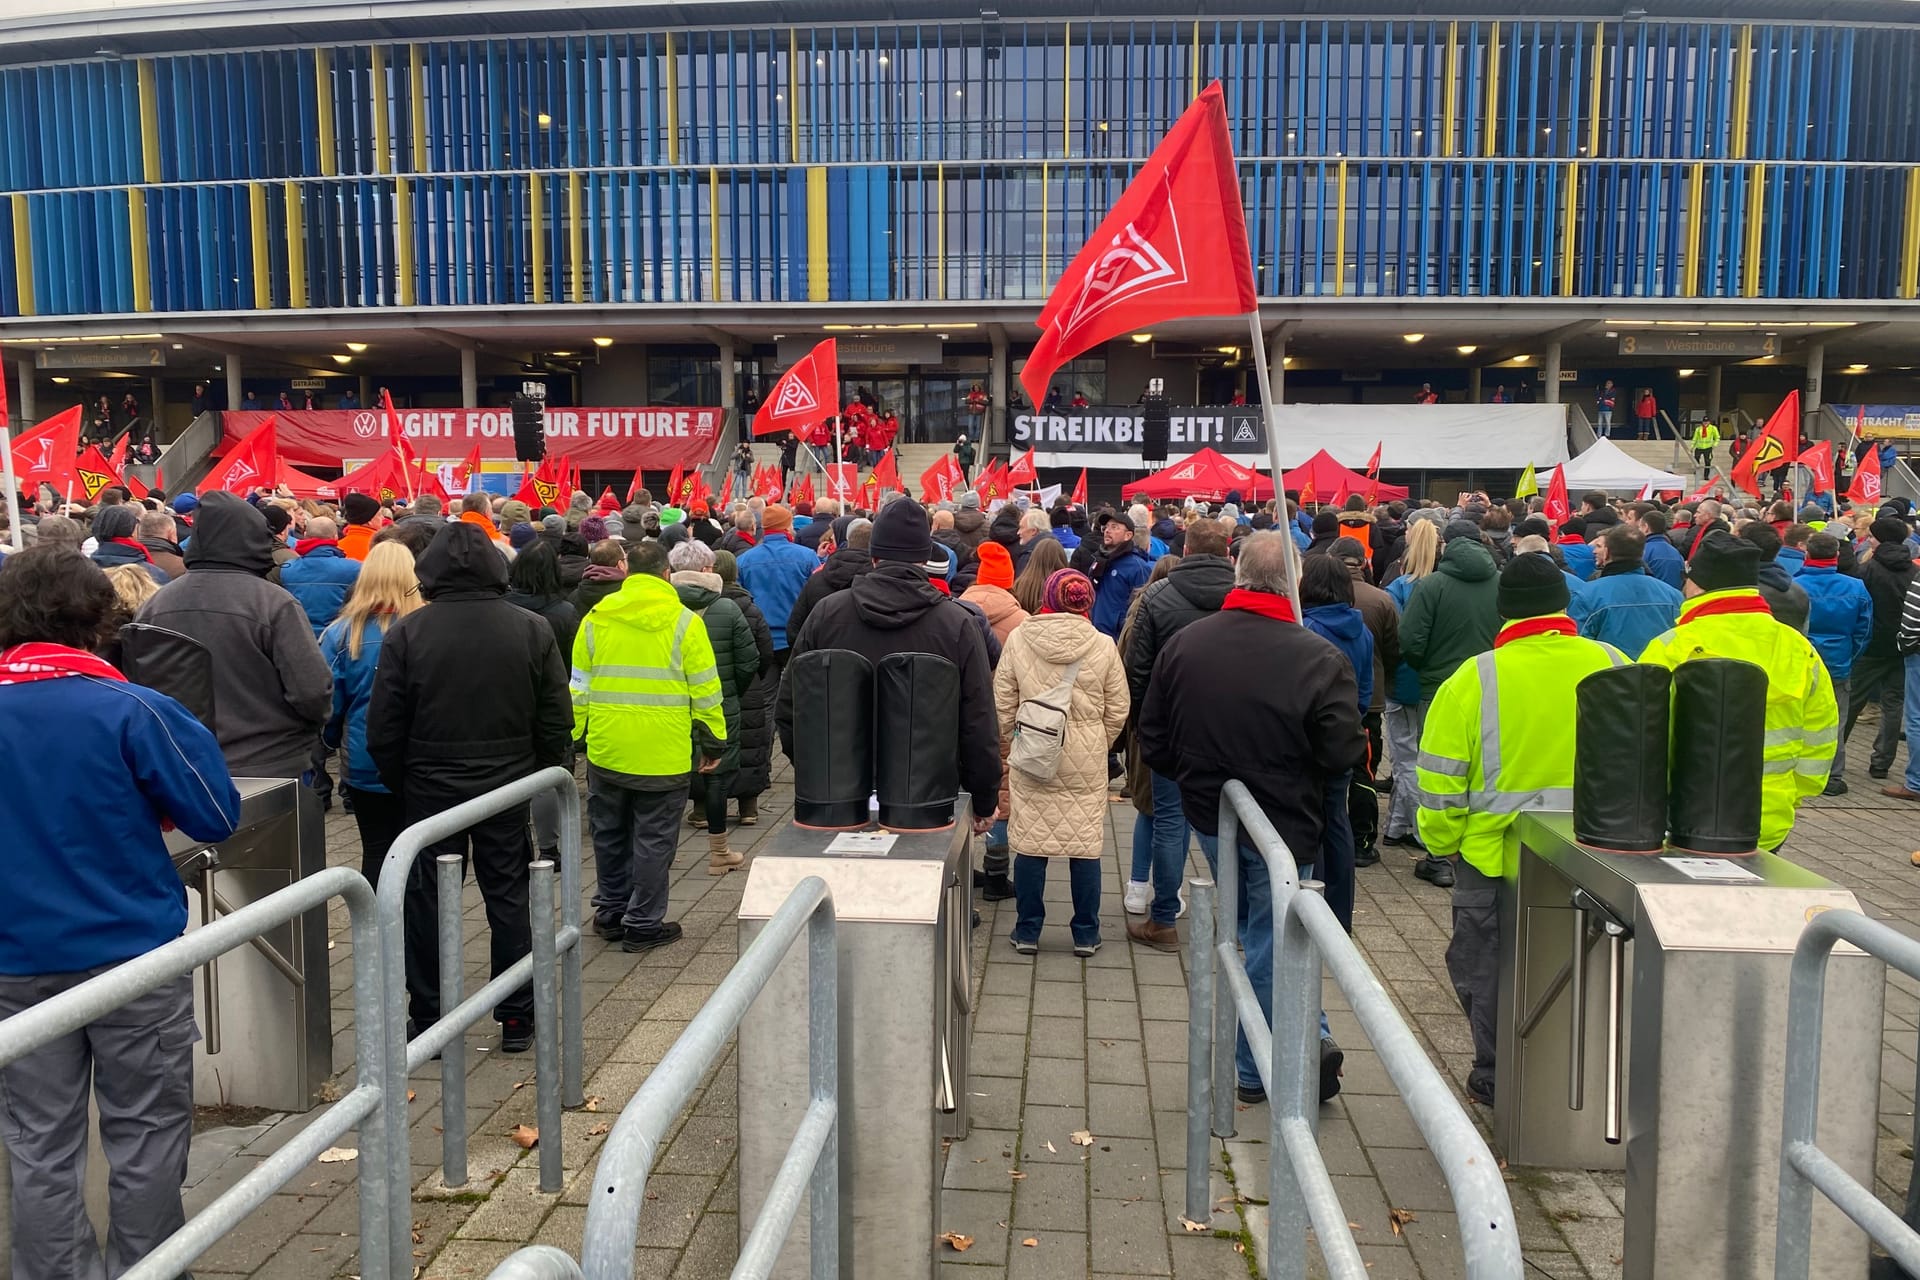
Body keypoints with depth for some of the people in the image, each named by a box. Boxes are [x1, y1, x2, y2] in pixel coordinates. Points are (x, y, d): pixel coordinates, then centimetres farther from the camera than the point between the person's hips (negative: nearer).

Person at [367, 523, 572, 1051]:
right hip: (509, 787, 1)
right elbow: (556, 722, -2)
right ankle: (517, 1018, 17)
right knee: (508, 898, 10)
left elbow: (383, 730, -5)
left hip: (430, 789, -1)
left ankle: (426, 1022, 19)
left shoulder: (407, 632, -9)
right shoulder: (531, 630, -5)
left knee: (427, 903, 10)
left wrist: (399, 786, 9)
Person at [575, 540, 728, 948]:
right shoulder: (684, 622, -6)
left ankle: (611, 911, 30)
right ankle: (643, 923, 13)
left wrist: (571, 739, 17)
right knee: (653, 839, 6)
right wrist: (715, 743, 6)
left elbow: (578, 688, 7)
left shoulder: (596, 619, 3)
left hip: (606, 750, 4)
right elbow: (706, 692, -4)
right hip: (663, 755, -3)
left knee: (610, 834, 18)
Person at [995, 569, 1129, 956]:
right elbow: (1118, 710, 3)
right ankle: (1086, 935, 19)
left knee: (1029, 843, 9)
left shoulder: (1018, 639, -5)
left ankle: (1027, 932, 18)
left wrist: (1009, 741, 13)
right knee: (1085, 845, 9)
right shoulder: (1103, 646, -4)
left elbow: (1002, 702, -1)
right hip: (1086, 760, 0)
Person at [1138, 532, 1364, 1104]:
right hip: (1282, 825, -4)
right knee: (1270, 945, 9)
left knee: (1258, 934, 20)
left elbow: (1153, 741, 0)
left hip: (1210, 816, 4)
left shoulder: (1184, 643, -7)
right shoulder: (1319, 658, -21)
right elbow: (1344, 754, -16)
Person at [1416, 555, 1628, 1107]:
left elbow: (1441, 778, -11)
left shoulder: (1473, 680, -14)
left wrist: (1444, 844, 4)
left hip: (1496, 858, -3)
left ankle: (1497, 1081, 24)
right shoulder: (1613, 666, -4)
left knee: (1489, 972, 14)